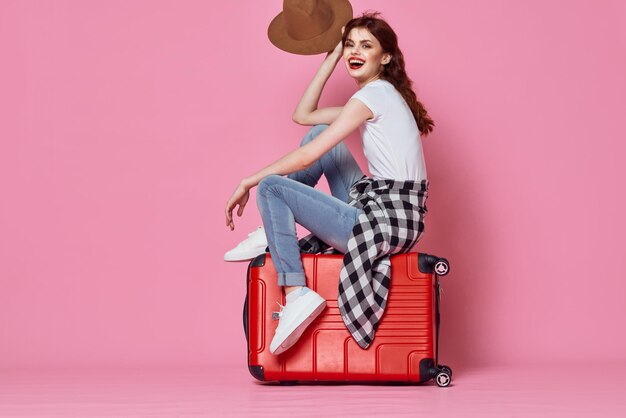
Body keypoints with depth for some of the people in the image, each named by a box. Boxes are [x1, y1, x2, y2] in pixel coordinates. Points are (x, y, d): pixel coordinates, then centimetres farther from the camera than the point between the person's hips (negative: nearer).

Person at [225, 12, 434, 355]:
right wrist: (332, 58, 18)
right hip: (382, 211, 10)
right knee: (319, 133, 18)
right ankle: (278, 230, 17)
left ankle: (296, 295, -17)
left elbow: (307, 156, -14)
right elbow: (302, 115, 22)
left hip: (387, 221, -10)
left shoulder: (374, 94, -11)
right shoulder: (381, 95, 18)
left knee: (271, 187, -9)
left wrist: (249, 182, -5)